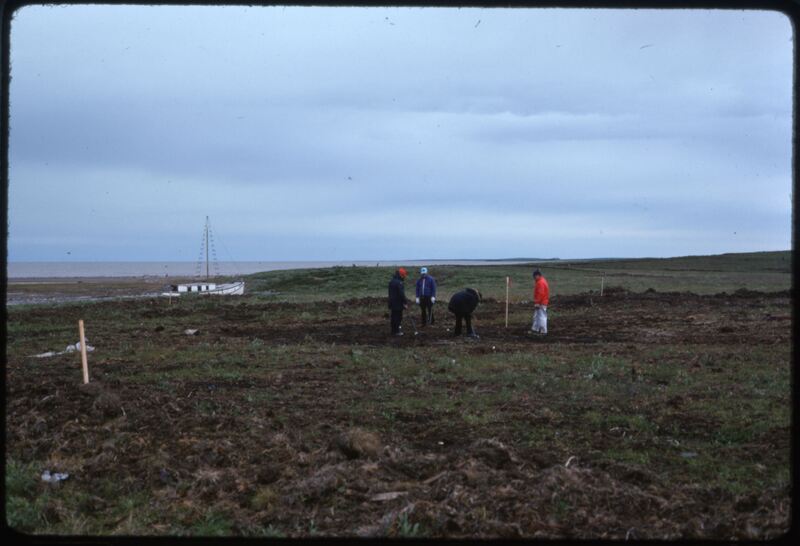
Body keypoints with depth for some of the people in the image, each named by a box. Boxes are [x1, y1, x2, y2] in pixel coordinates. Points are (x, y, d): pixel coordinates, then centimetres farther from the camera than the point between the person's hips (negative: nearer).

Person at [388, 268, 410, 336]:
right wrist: (405, 303, -15)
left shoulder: (392, 281, 12)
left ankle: (394, 330, 20)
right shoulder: (399, 283, -19)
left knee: (394, 316, 15)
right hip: (398, 303, -9)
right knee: (398, 317, -2)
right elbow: (401, 294, -21)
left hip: (392, 302, 9)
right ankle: (396, 331, 0)